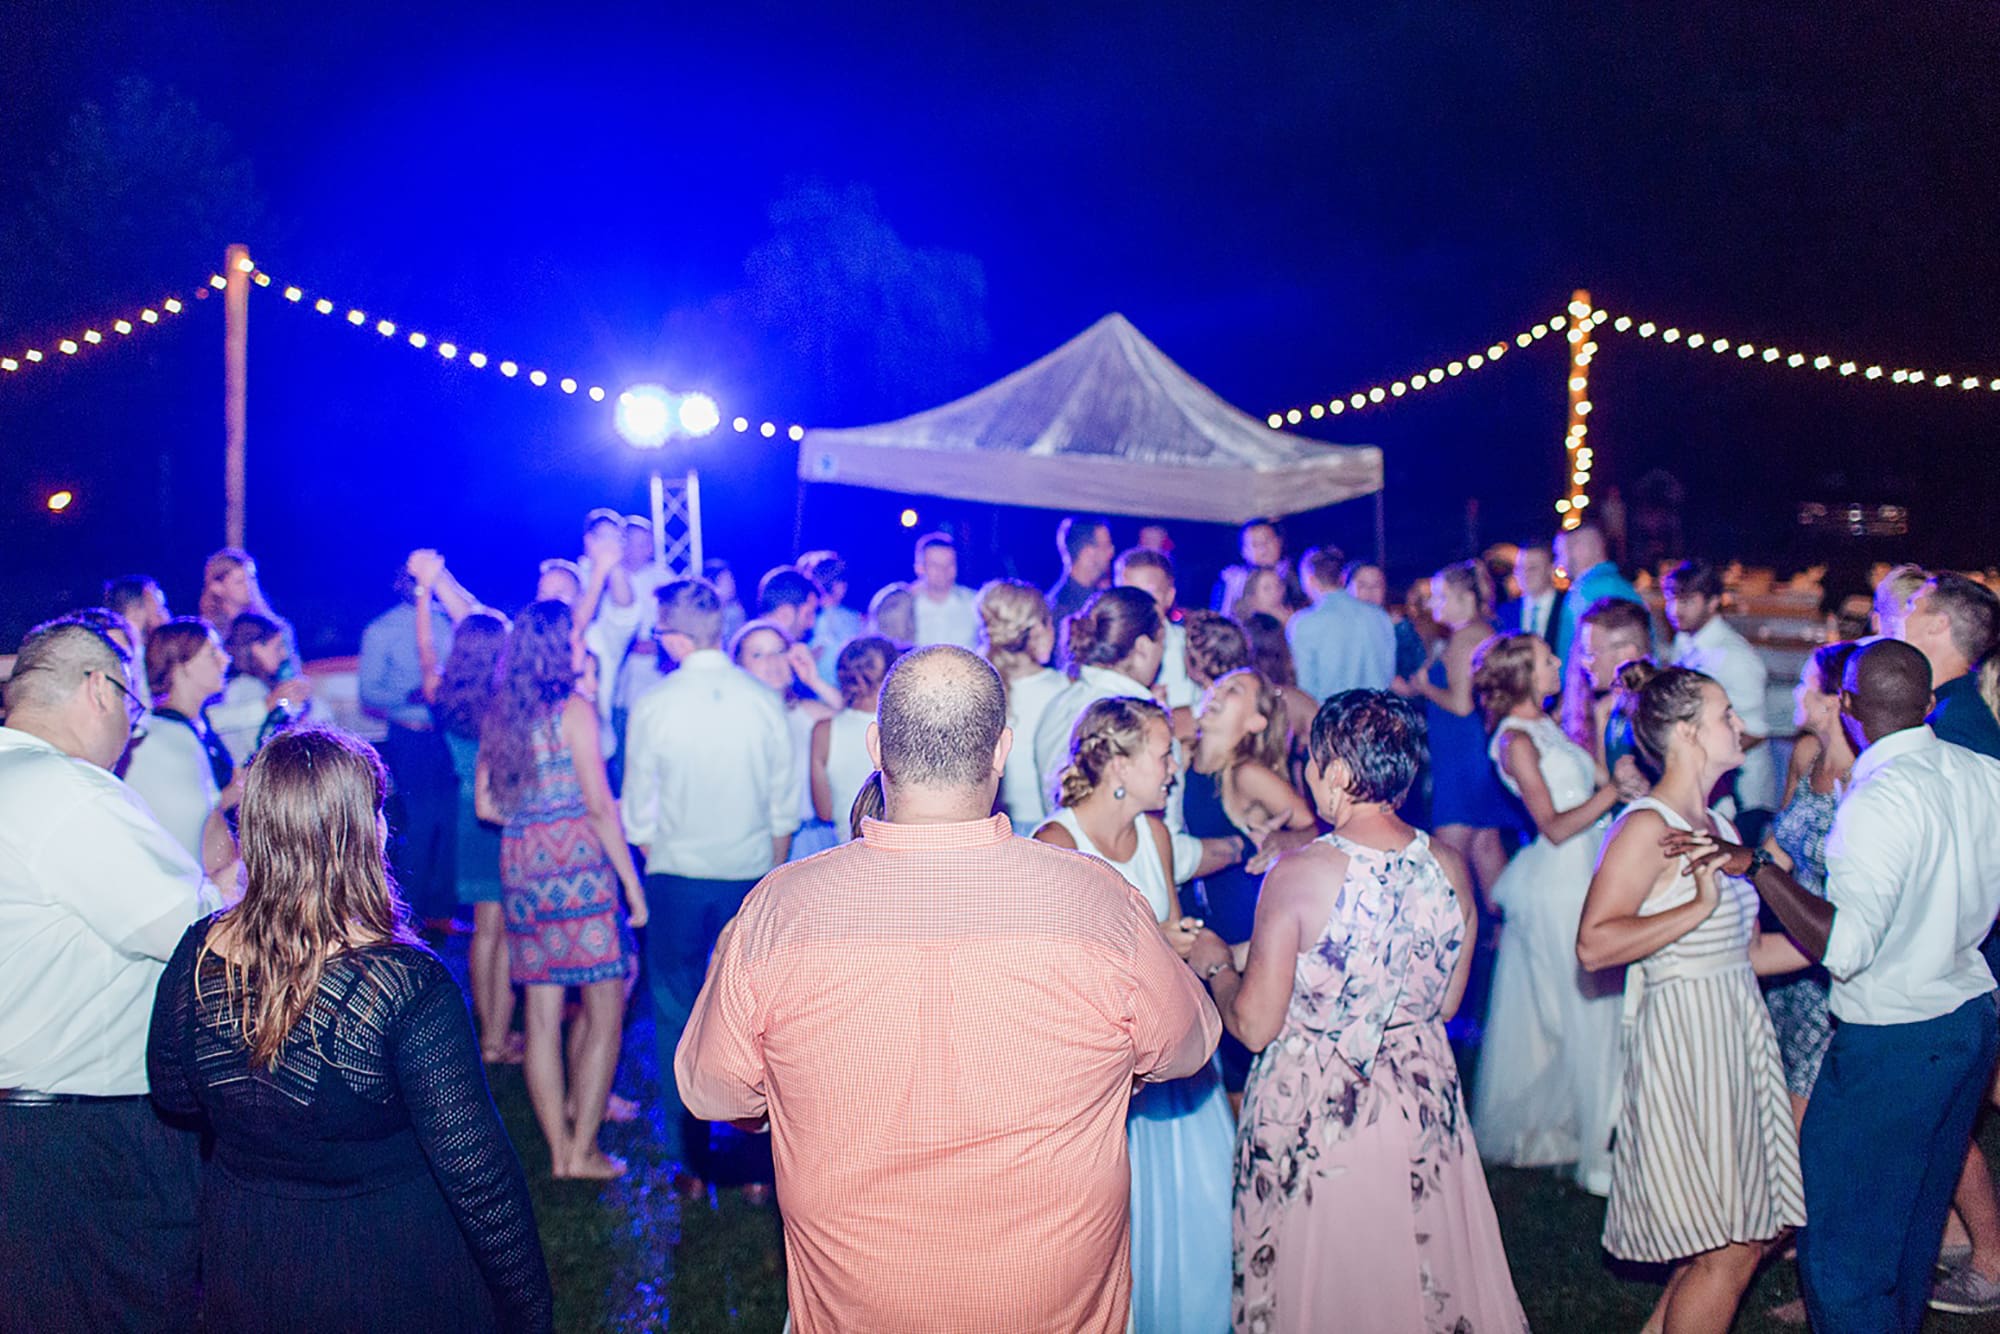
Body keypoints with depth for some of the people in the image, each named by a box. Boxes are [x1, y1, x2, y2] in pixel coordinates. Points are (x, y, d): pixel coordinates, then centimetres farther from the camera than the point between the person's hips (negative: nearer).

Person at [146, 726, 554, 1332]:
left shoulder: (196, 956, -13)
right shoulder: (406, 982, -28)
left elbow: (171, 1094, 6)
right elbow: (476, 1171, -24)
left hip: (244, 1269, 5)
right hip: (387, 1270, -5)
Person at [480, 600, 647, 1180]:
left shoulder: (499, 714, 10)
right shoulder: (574, 710, -8)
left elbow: (486, 805, 13)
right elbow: (600, 806, -10)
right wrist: (633, 882, -6)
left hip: (521, 874, 6)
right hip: (579, 871, -6)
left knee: (542, 1016, 9)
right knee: (605, 1013, 2)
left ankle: (559, 1150, 15)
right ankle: (583, 1149, 2)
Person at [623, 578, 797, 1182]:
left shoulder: (653, 704, -10)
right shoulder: (764, 700, -5)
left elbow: (638, 811, -2)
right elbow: (785, 807, 1)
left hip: (677, 877, -1)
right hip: (751, 875, 2)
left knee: (677, 1019, 13)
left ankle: (689, 1159, 18)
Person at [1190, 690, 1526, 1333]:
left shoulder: (1299, 875, -21)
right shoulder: (1451, 868, -7)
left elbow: (1254, 1026, -17)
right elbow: (1446, 1003, 7)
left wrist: (1215, 964, 2)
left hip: (1313, 1106, -4)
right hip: (1423, 1098, 4)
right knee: (1424, 1278, 22)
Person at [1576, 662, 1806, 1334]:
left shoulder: (1717, 825, 14)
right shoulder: (1646, 826, -13)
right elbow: (1594, 944, -24)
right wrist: (1699, 905, -23)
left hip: (1739, 1037, 9)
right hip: (1683, 1040, -9)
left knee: (1753, 1233, 13)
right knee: (1724, 1252, -4)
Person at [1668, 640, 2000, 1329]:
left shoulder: (1879, 799, -23)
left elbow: (1844, 948, -29)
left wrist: (1756, 866, -28)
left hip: (1891, 1042, -9)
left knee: (1841, 1247, 3)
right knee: (1911, 1228, 24)